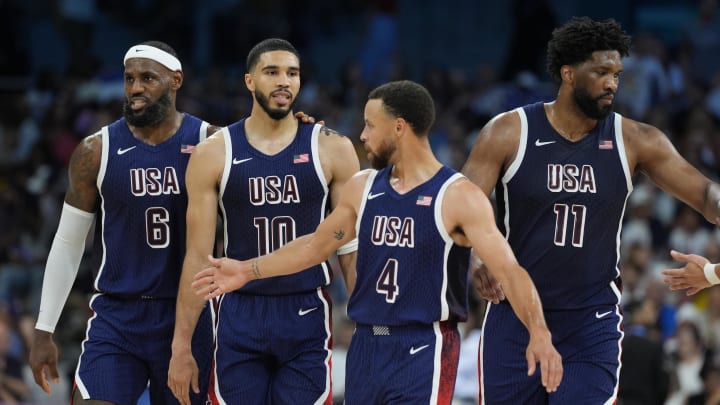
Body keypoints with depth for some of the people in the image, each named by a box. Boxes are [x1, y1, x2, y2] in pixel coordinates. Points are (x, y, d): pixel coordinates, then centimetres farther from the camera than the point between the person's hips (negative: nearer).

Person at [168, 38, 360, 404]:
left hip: (306, 318, -1)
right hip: (240, 317, 1)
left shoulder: (331, 150, 0)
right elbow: (198, 255, 2)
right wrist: (181, 346, -1)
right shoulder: (213, 155, 1)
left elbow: (353, 250, 3)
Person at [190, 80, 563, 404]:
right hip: (367, 346, 6)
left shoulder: (458, 197, -11)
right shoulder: (362, 188, 8)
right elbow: (317, 245, 22)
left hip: (424, 350, -6)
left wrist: (539, 333, -33)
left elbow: (508, 270, -18)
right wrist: (247, 271, 22)